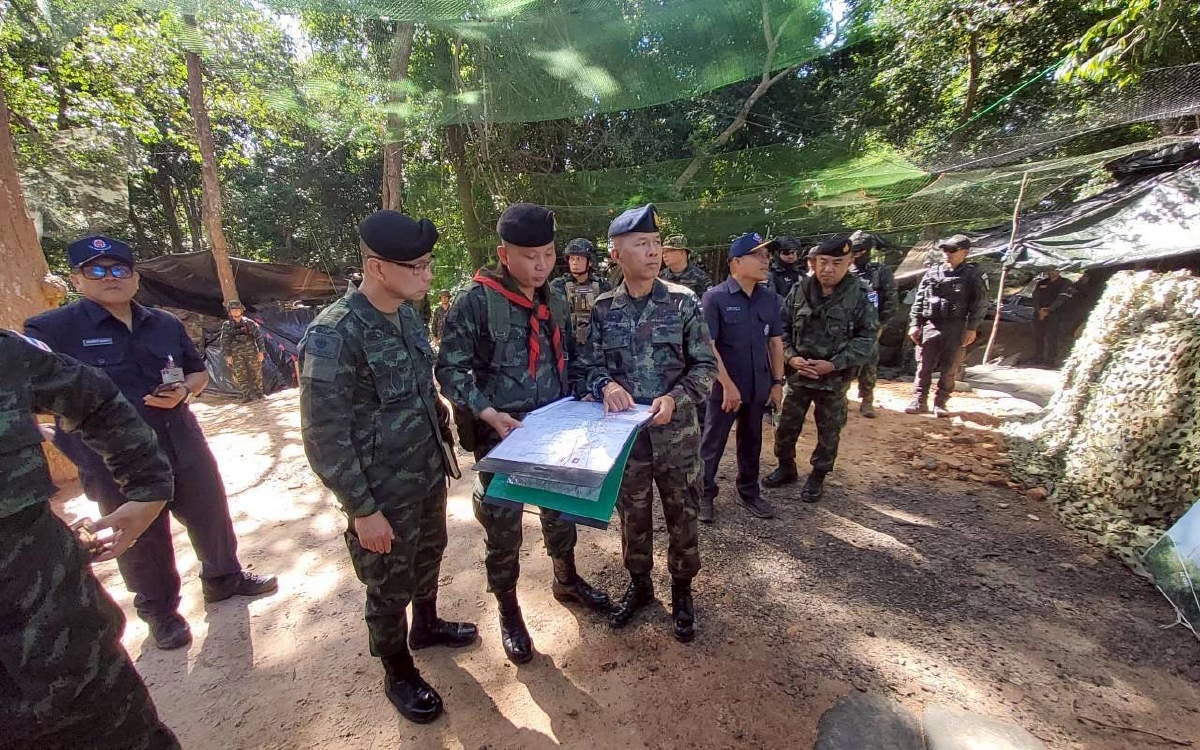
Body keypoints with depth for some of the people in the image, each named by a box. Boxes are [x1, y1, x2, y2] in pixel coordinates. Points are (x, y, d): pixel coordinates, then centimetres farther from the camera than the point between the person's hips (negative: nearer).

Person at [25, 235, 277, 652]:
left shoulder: (165, 324, 4)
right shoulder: (52, 330, -9)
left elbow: (198, 371, 13)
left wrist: (184, 391, -8)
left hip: (185, 450, 4)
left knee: (212, 519, 18)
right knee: (143, 544, 14)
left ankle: (224, 579, 43)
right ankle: (160, 611, 37)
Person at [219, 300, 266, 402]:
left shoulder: (249, 323, 6)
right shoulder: (227, 325, 8)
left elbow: (259, 337, 4)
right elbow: (224, 341, 6)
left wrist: (261, 351, -2)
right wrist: (227, 355, -2)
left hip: (251, 351, -1)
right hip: (236, 354, 1)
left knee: (256, 373, 2)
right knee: (241, 375, -5)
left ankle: (258, 393, 11)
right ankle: (248, 395, -5)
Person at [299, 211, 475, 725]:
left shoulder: (407, 317, 0)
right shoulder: (334, 336, -23)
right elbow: (324, 439, -20)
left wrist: (445, 442, 12)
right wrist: (362, 509, -17)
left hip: (430, 475, 7)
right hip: (384, 492, -7)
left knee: (429, 557, 27)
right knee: (389, 589, 15)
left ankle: (426, 625, 54)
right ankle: (398, 676, 40)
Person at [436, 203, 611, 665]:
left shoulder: (553, 300, 4)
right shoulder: (476, 302, -15)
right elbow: (449, 370, -13)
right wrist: (488, 413, -24)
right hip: (501, 437, -5)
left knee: (562, 510, 22)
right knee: (503, 528, 10)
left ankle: (566, 581, 48)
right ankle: (508, 612, 35)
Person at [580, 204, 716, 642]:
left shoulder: (683, 301, -6)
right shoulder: (603, 309, -1)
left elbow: (705, 365, -3)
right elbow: (589, 366, 4)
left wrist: (675, 398, -20)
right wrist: (605, 385, -19)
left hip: (677, 432, -1)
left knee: (682, 515, 13)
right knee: (632, 515, 17)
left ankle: (681, 592, 38)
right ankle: (639, 585, 42)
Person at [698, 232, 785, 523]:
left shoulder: (770, 298, 4)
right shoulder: (715, 297, -13)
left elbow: (776, 342, 10)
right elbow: (707, 345, -17)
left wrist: (777, 382, 6)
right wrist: (728, 384, -20)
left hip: (759, 387, 5)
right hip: (724, 387, -5)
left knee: (752, 443, 19)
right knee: (712, 443, 8)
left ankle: (749, 492, 36)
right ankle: (704, 495, 25)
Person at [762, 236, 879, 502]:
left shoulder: (859, 296, -9)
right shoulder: (799, 291, -3)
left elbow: (866, 337, -8)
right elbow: (781, 328, 3)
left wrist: (834, 364, -17)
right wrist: (791, 357, -11)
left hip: (835, 378, -2)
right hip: (799, 374, 2)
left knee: (829, 432, 12)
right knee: (786, 426, 11)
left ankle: (817, 477, 31)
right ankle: (786, 468, 33)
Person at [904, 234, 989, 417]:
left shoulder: (974, 275, 3)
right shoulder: (933, 272, 9)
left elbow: (980, 304, 0)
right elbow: (919, 300, 9)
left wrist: (972, 328, -8)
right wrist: (915, 323, 3)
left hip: (956, 328, -2)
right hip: (930, 326, 2)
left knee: (949, 370, 4)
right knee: (923, 367, 2)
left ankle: (940, 403, 14)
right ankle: (919, 402, 9)